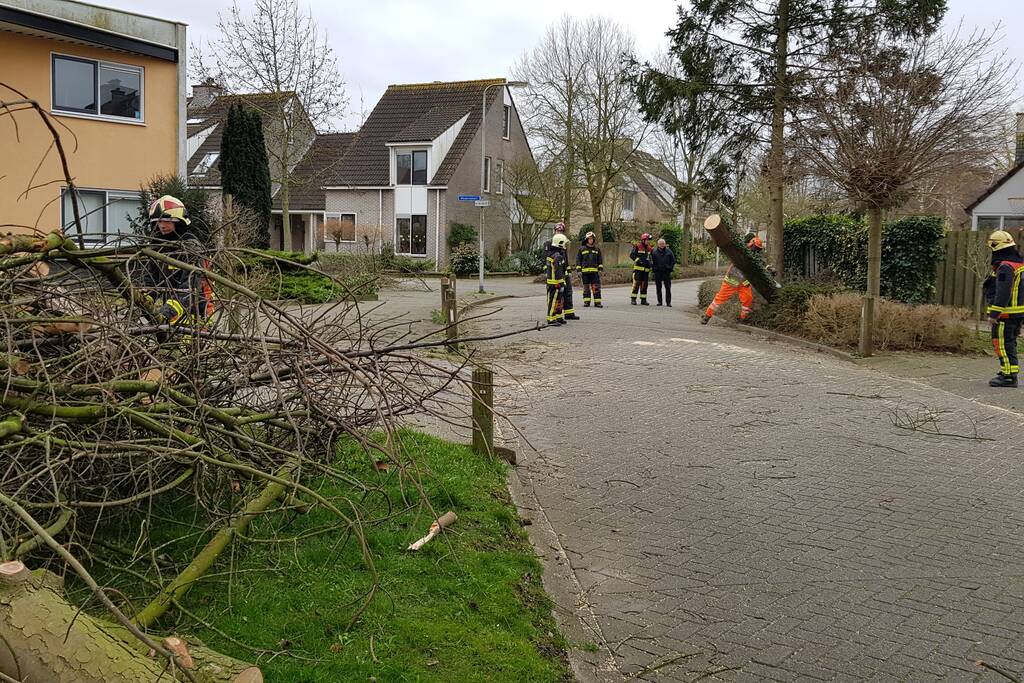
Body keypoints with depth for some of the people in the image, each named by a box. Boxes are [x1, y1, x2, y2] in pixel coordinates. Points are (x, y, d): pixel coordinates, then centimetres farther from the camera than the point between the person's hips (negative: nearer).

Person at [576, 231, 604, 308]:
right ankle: (586, 302, 11)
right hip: (585, 271, -1)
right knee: (586, 287, 4)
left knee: (596, 287, -5)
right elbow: (578, 260, 5)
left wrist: (600, 269, 5)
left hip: (594, 271, 1)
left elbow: (600, 260, 15)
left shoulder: (597, 249, 12)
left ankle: (597, 302, -4)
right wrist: (579, 271, -1)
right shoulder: (582, 249, 6)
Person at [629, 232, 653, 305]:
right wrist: (638, 260, -20)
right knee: (636, 283, -10)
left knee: (644, 285, 7)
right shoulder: (637, 246, -5)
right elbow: (631, 255, -10)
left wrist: (649, 263, 13)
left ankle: (643, 300, 12)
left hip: (646, 269, 6)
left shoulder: (649, 248, 14)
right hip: (638, 268, -6)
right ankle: (633, 299, -5)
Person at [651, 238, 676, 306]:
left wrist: (670, 268, 2)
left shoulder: (669, 251, 5)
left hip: (666, 272, -1)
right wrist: (653, 269, 1)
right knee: (658, 288, 5)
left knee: (668, 287, -3)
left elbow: (673, 260, 11)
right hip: (657, 272, 1)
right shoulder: (654, 252, 4)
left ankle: (668, 302, -1)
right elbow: (652, 261, 10)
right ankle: (659, 301, 13)